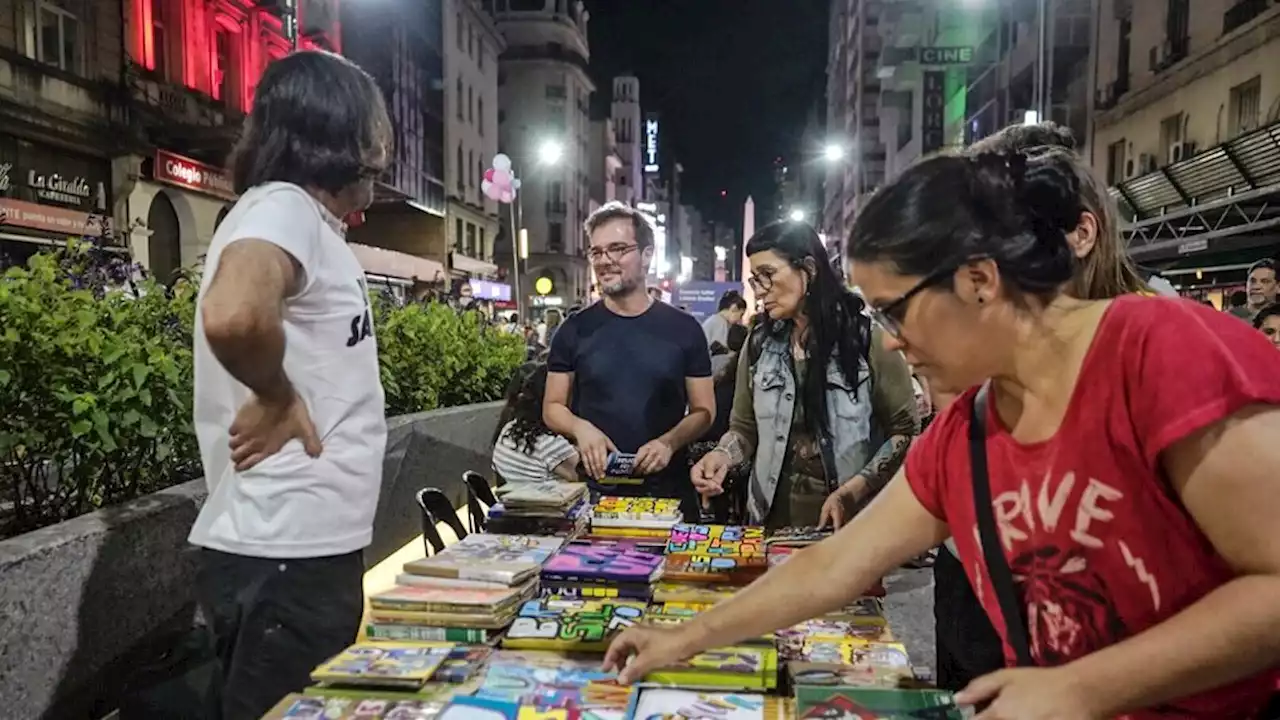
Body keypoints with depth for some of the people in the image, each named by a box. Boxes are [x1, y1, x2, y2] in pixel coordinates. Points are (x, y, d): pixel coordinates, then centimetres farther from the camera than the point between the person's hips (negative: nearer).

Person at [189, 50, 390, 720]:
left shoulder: (307, 220, 14)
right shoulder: (282, 207, -16)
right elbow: (234, 315, -37)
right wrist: (278, 398, -21)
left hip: (306, 543, 9)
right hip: (287, 552, -9)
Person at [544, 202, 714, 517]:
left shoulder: (684, 329, 0)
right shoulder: (575, 330, 1)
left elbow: (704, 410, 3)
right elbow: (553, 407, 6)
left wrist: (669, 442, -16)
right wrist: (581, 428, -15)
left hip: (667, 492, 0)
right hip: (593, 490, 0)